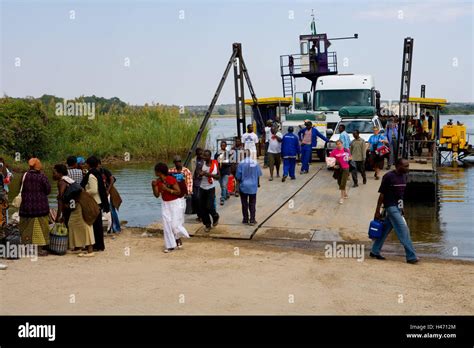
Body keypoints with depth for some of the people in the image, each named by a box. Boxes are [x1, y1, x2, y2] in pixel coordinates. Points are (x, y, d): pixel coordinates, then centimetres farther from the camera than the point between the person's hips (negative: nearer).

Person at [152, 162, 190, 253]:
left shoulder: (171, 179, -18)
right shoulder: (158, 181, 0)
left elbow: (178, 192, -18)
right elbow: (157, 195, 1)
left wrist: (167, 189, -27)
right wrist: (154, 186, -15)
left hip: (174, 204, -5)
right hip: (165, 205, 6)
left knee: (174, 224, -8)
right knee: (167, 225, 0)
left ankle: (179, 238, 22)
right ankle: (170, 245, 8)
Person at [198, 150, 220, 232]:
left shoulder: (215, 164, -6)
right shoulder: (202, 163, -1)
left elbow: (218, 176, -2)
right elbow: (199, 176, 1)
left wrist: (209, 174, -18)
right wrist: (200, 174, -23)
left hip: (211, 188, -3)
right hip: (202, 188, 3)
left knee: (209, 207, -10)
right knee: (202, 207, 3)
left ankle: (215, 217, 22)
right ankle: (207, 224, 19)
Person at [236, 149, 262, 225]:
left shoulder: (241, 163, -14)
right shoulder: (255, 163, -8)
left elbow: (238, 177, -9)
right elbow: (259, 174, 2)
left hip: (244, 186, -1)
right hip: (253, 186, 1)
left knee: (244, 204, 12)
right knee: (252, 204, 10)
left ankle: (245, 219, 18)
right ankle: (252, 220, 9)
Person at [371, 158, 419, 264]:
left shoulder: (404, 176, 8)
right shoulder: (388, 177, -14)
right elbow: (382, 195, -11)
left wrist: (402, 208, 18)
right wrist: (377, 211, -9)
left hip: (398, 207, 7)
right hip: (391, 207, -7)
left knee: (385, 229, 13)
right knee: (404, 230, -10)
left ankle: (375, 252, 24)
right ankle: (411, 256, -5)